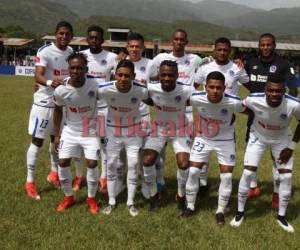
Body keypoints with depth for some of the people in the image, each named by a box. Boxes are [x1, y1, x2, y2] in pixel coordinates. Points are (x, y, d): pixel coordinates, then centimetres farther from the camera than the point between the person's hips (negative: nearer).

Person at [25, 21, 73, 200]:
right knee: (37, 141, 1)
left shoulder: (71, 52, 5)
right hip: (45, 102, -6)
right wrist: (50, 82, -49)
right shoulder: (45, 51, -17)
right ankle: (30, 181, 12)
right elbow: (38, 76, -29)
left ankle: (54, 173, 35)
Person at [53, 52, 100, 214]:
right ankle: (68, 197, 22)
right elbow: (58, 111, 0)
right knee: (63, 162, 0)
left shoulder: (94, 86, -24)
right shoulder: (61, 91, -19)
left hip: (91, 130, -2)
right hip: (70, 131, 2)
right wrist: (56, 135, 4)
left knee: (92, 163, -7)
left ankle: (91, 198, 17)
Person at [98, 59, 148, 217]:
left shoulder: (142, 90, -26)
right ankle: (111, 202, 23)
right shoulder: (104, 89, -29)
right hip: (113, 130, 0)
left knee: (133, 165, 2)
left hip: (134, 130, 0)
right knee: (111, 165, 7)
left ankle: (130, 203, 18)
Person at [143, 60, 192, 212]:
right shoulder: (151, 89, -24)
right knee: (147, 161, -10)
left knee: (184, 164, -13)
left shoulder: (186, 91, -29)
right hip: (159, 128, 2)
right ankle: (154, 196, 16)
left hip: (180, 130, -1)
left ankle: (181, 196, 18)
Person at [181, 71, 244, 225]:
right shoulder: (196, 98, -28)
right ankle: (190, 207, 21)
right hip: (203, 139, 1)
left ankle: (220, 211, 20)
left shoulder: (233, 102, -31)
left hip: (225, 141, -1)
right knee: (193, 172, 0)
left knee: (226, 177, 0)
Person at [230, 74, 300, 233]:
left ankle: (281, 216, 19)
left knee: (286, 176, -2)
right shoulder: (253, 100, -34)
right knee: (248, 173, -8)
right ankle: (240, 212, 12)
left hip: (282, 139, 1)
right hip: (258, 137, 0)